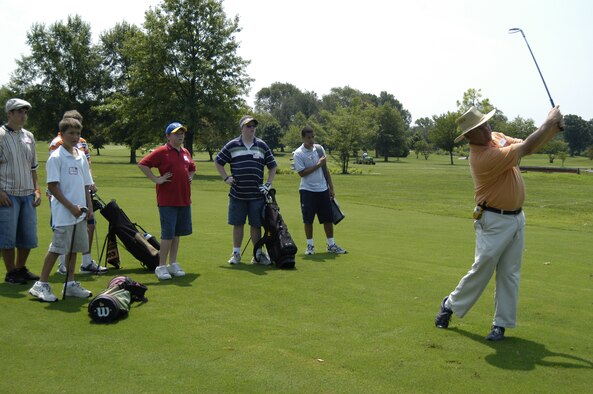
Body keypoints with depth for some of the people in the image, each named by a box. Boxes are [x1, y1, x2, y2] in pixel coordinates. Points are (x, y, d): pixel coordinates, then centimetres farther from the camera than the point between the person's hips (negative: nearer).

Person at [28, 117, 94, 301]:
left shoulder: (81, 156, 12)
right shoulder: (56, 157, -9)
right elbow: (52, 186, -13)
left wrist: (88, 206, 9)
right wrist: (71, 207, -15)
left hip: (79, 212, 7)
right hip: (63, 213, -7)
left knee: (74, 248, 12)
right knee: (57, 248, -5)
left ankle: (70, 284, 22)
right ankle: (41, 285, 5)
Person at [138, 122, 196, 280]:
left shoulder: (185, 153, 13)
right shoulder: (162, 152, -8)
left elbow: (192, 168, 32)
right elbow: (143, 164, -13)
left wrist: (190, 177, 14)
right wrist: (157, 179, -14)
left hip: (184, 200, 7)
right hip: (167, 200, -7)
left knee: (177, 233, 13)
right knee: (168, 233, -6)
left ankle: (173, 264, 23)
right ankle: (161, 267, 2)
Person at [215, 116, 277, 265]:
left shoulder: (262, 146, 5)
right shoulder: (232, 145, 2)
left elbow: (272, 166, 13)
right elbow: (218, 162, 11)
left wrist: (268, 184, 3)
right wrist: (226, 178, 2)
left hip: (257, 195, 1)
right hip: (237, 194, -1)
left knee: (256, 225, 5)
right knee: (238, 224, 7)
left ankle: (258, 254, 14)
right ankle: (236, 253, 18)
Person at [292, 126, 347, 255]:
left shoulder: (319, 149, 6)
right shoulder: (298, 153, -9)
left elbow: (325, 169, 11)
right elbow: (302, 173, -15)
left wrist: (331, 187, 9)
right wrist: (318, 165, -16)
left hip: (323, 189, 4)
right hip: (307, 190, -4)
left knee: (328, 218, 6)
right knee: (308, 220, 1)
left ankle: (331, 245, 15)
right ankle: (310, 245, 14)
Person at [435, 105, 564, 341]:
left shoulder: (497, 137, 3)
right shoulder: (484, 157, -25)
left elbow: (527, 147, 10)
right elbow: (526, 148, -22)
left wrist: (554, 129, -5)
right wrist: (550, 121, -12)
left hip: (517, 217, 8)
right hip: (494, 222, -8)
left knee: (510, 274, 6)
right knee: (481, 270, -1)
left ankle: (501, 323, 13)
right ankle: (451, 305, 20)